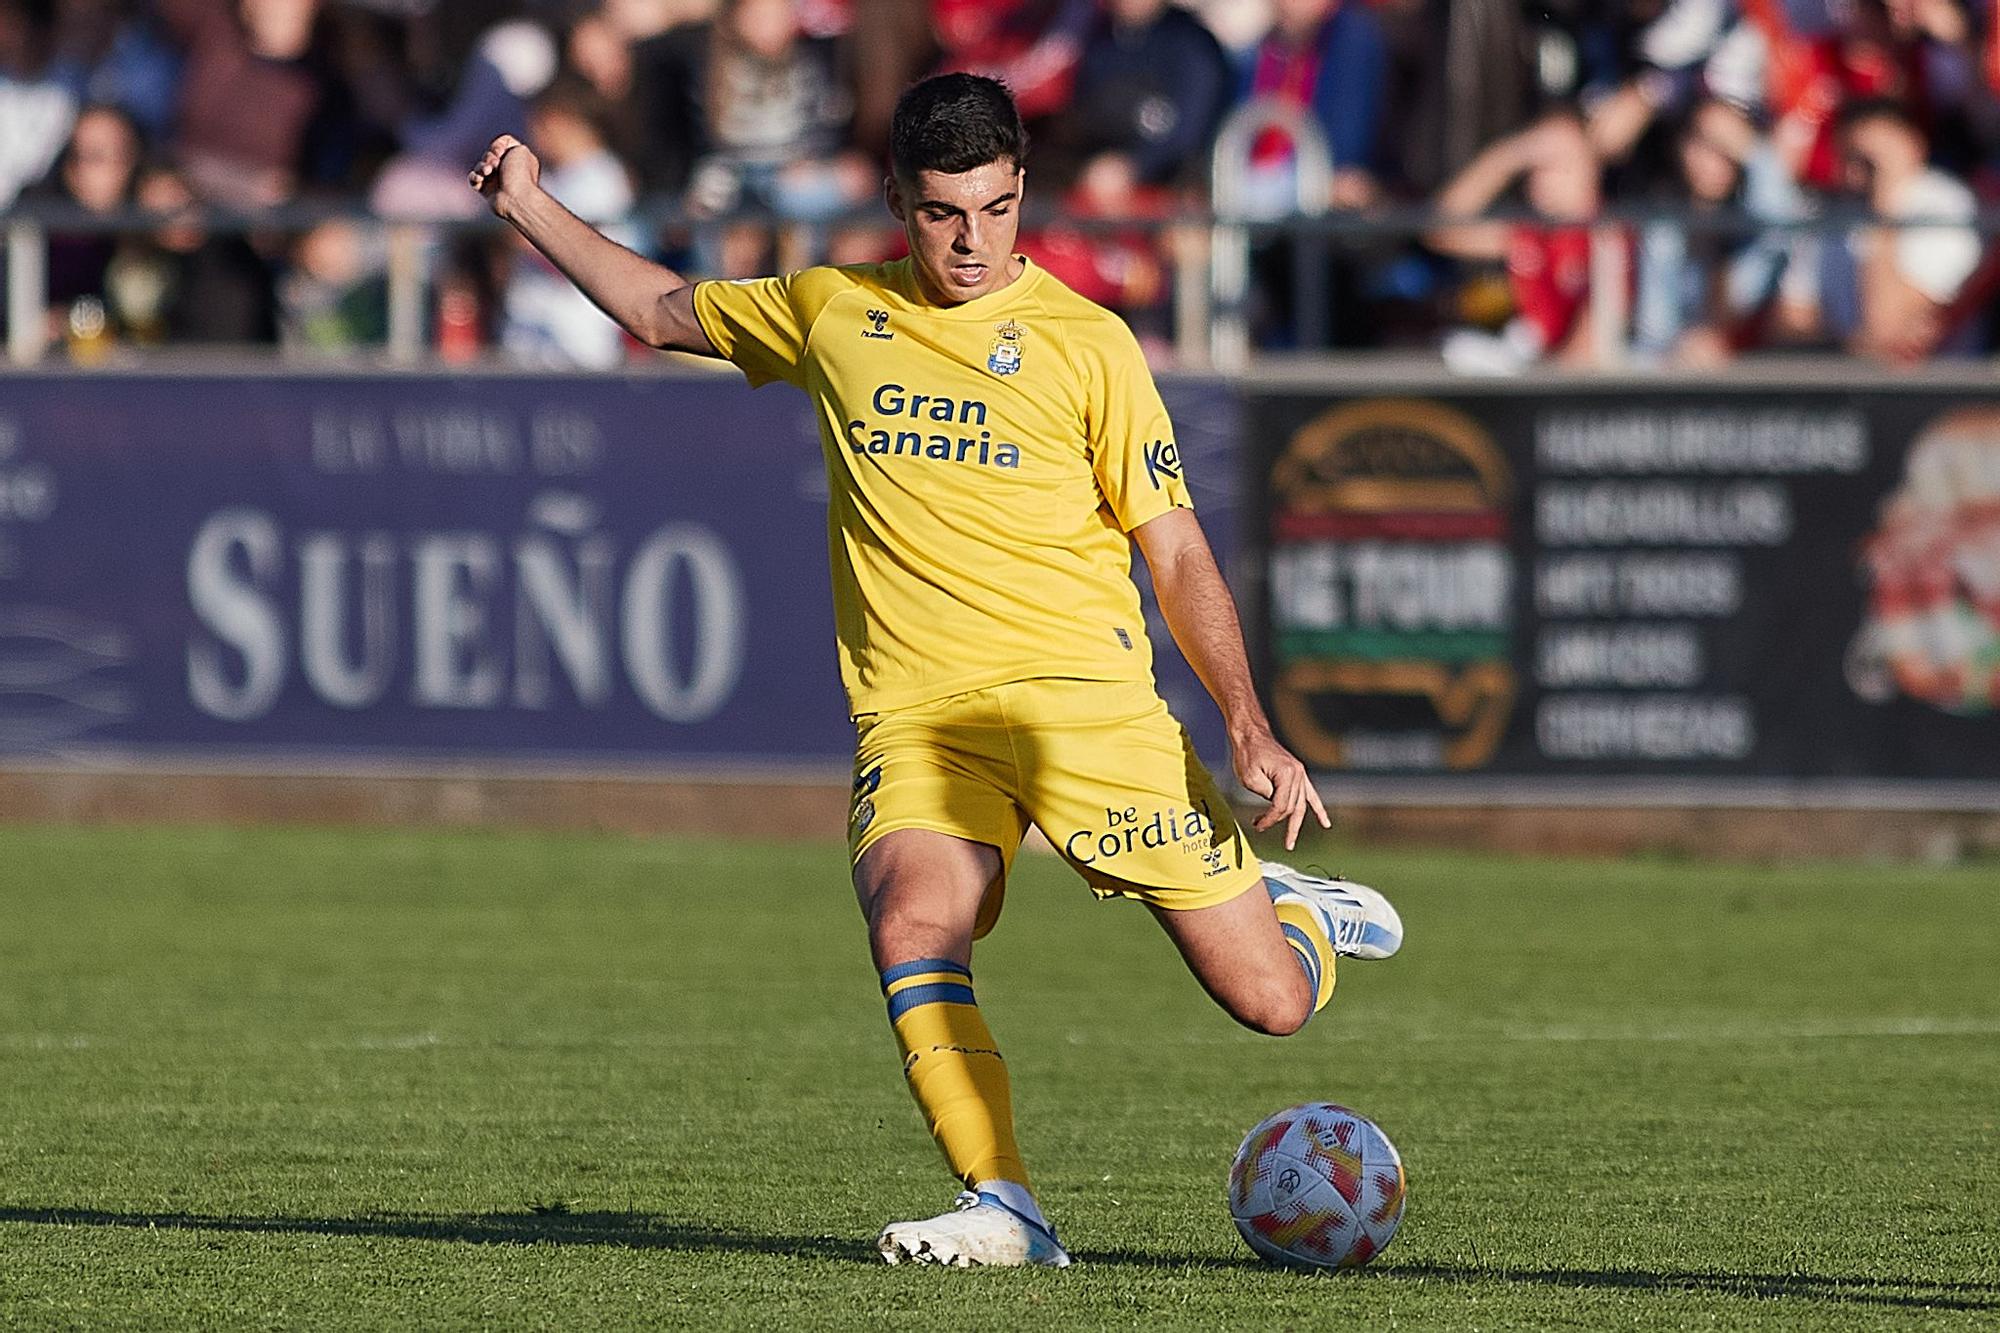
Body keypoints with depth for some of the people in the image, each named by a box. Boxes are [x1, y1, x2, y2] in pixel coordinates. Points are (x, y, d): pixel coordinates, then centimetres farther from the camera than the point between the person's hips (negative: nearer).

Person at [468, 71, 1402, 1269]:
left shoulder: (1086, 341, 3)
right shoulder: (833, 314, 12)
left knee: (1270, 1001, -5)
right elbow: (661, 309, 30)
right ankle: (1005, 1210, -28)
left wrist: (1250, 727, -4)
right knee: (913, 923, -32)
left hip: (1083, 696, -2)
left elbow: (1177, 553, 4)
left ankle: (1293, 910, 31)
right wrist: (531, 205, 24)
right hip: (916, 712, 2)